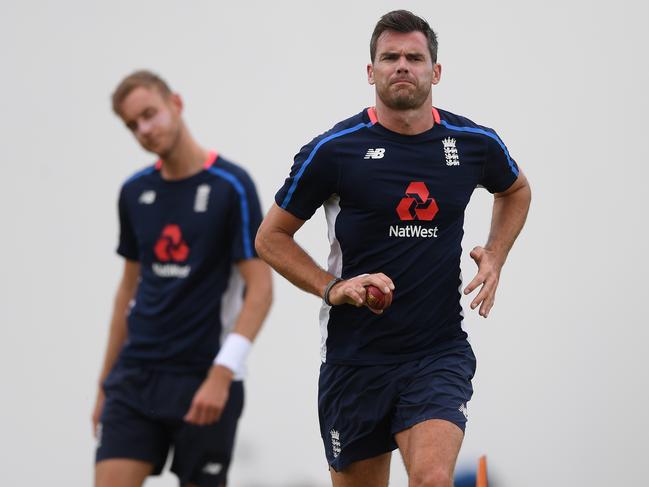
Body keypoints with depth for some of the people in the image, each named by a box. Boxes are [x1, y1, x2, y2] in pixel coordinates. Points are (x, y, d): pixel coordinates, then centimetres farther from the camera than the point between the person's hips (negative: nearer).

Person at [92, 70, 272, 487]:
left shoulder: (231, 186, -8)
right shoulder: (135, 192, 9)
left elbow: (260, 288, -11)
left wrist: (222, 373, -20)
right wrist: (106, 380, 18)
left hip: (204, 383, -4)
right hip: (136, 374, 5)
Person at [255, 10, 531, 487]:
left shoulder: (475, 143, 2)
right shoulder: (333, 150, -6)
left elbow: (516, 189, 26)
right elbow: (271, 237, 4)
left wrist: (495, 258, 9)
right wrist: (332, 288, -10)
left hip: (440, 353, 0)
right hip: (355, 355, 0)